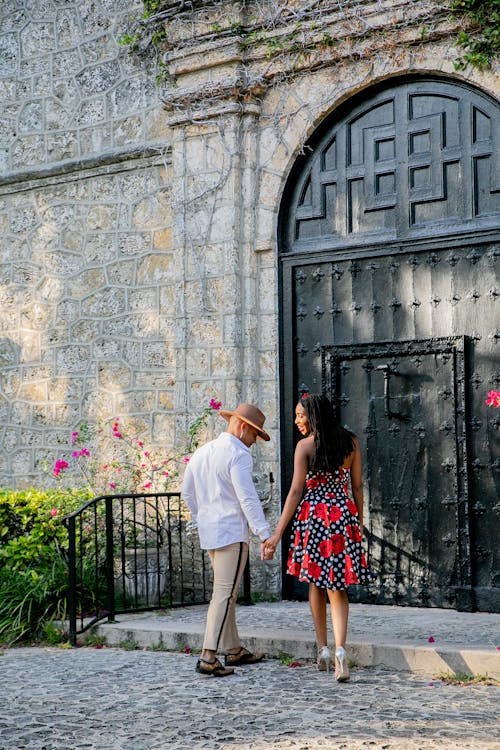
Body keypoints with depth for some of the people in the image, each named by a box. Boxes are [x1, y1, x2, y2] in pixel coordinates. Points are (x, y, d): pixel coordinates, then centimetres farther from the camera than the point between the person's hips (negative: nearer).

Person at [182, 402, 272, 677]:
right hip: (232, 533, -9)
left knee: (226, 593, 17)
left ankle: (234, 650, 25)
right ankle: (208, 657, -13)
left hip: (209, 532, 9)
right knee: (224, 595, -8)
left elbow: (187, 492, 20)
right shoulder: (238, 455, -12)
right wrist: (264, 534, -20)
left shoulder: (202, 452, 14)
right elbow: (247, 498, -19)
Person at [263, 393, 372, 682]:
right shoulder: (351, 442, 6)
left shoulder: (305, 445, -6)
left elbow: (296, 491, -11)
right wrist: (359, 523, 20)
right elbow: (357, 486, 9)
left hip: (313, 515, -2)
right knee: (338, 588, 4)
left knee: (315, 582, 16)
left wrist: (277, 534, -10)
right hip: (344, 514, 2)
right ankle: (340, 649, -17)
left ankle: (323, 650, 19)